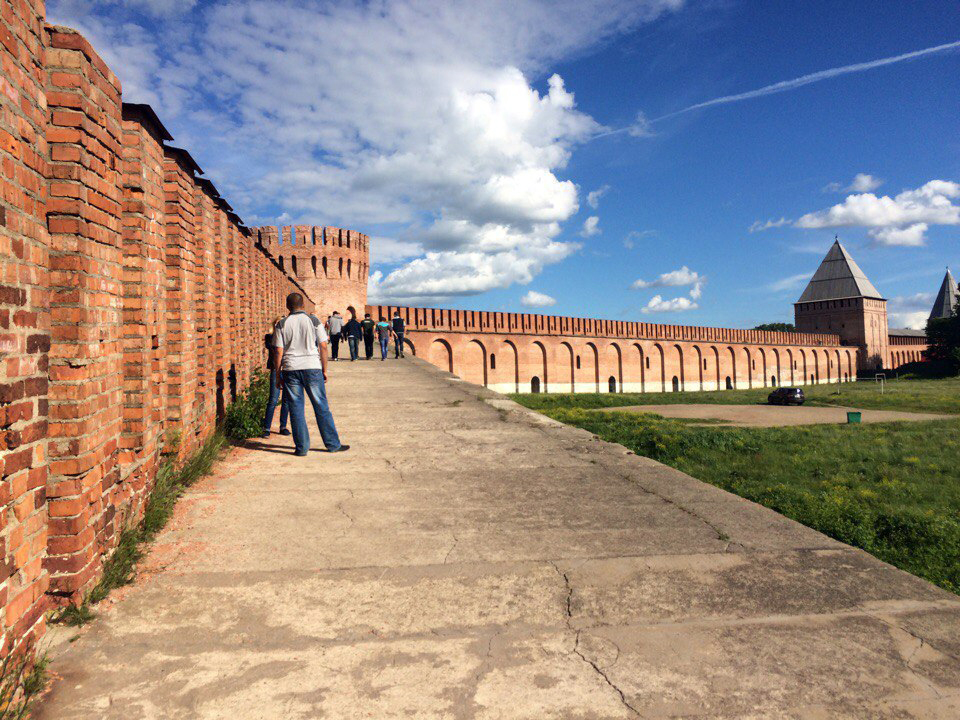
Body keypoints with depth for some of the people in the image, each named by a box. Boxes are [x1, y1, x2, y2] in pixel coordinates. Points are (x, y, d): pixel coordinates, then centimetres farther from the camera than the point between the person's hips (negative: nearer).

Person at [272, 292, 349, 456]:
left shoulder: (282, 325, 2)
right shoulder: (313, 320, 1)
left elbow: (278, 352, -1)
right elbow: (323, 346, -1)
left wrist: (278, 374, 6)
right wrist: (324, 369, 6)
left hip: (290, 369, 1)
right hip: (312, 368, -1)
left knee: (296, 408, 6)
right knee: (321, 407, 5)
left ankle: (302, 447, 9)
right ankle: (333, 444, 9)